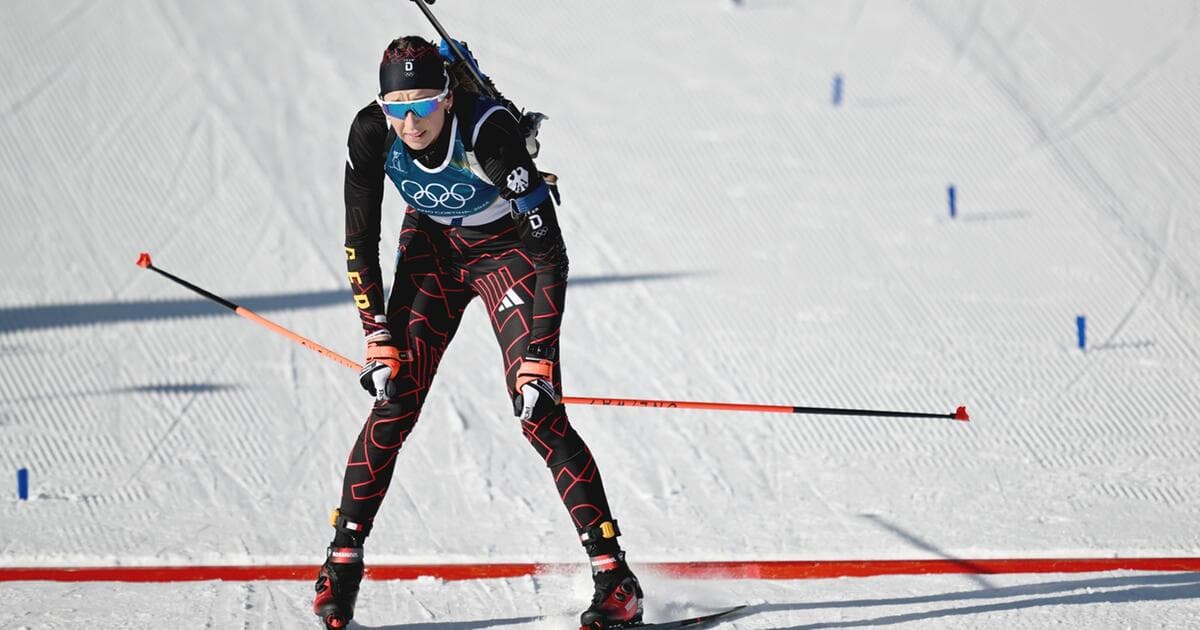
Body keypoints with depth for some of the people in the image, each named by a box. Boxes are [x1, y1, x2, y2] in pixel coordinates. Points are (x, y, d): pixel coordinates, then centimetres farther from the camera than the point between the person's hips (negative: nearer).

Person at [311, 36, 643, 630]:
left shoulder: (489, 131, -36)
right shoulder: (372, 133, -24)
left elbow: (551, 256, -32)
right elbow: (360, 240, -10)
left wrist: (538, 360, -34)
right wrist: (379, 341, -14)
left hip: (507, 249, -4)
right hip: (432, 246, 4)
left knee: (540, 415, -14)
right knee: (393, 402, -8)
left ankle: (614, 578, -12)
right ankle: (343, 558, 5)